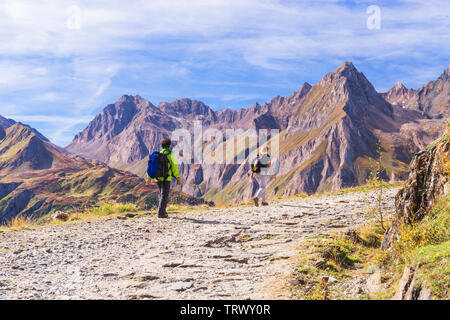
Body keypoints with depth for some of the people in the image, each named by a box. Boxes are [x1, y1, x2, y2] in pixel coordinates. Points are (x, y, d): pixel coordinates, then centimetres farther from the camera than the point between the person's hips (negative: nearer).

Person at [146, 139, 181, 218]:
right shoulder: (171, 154, -4)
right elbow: (174, 167, -10)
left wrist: (149, 178, 9)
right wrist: (178, 178, -5)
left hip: (157, 178, 5)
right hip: (166, 178, -5)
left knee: (162, 194, 20)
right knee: (164, 195, -2)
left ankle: (163, 211, 18)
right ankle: (161, 213, -10)